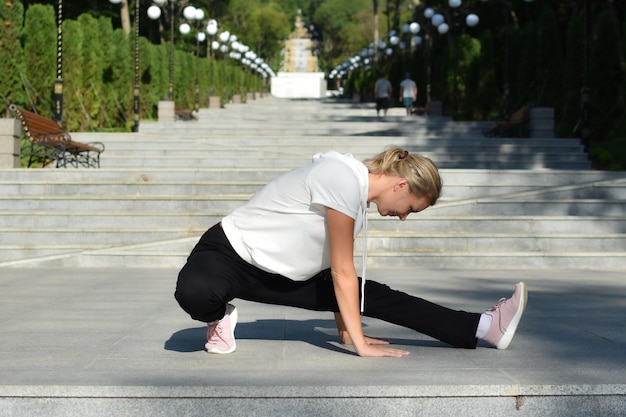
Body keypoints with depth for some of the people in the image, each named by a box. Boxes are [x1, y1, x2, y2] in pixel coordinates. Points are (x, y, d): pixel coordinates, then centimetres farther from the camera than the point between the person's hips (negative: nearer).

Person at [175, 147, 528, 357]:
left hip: (282, 276, 8)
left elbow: (337, 272, 8)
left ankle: (484, 327, 0)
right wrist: (360, 345, -19)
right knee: (195, 292, -43)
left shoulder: (359, 196, 3)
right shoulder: (345, 178, -26)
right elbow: (342, 271, -23)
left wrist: (347, 331, 8)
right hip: (230, 252, -8)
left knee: (378, 297, -3)